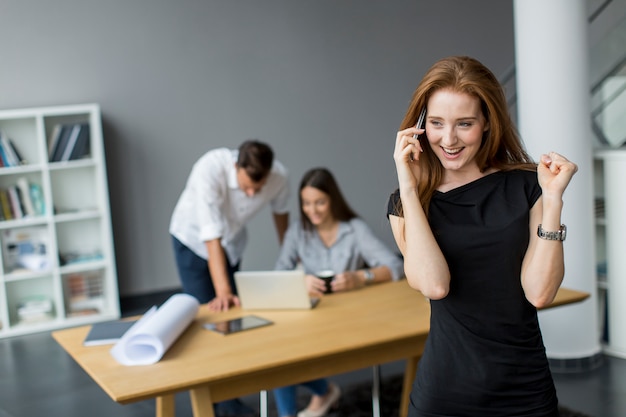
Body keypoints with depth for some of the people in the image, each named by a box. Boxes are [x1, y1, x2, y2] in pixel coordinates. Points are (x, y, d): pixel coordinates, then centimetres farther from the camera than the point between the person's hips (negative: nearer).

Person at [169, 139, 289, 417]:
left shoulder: (279, 176, -26)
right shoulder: (210, 168, -40)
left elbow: (280, 210, -3)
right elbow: (211, 235, -41)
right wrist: (223, 291, -46)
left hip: (233, 242, 4)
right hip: (194, 239, -3)